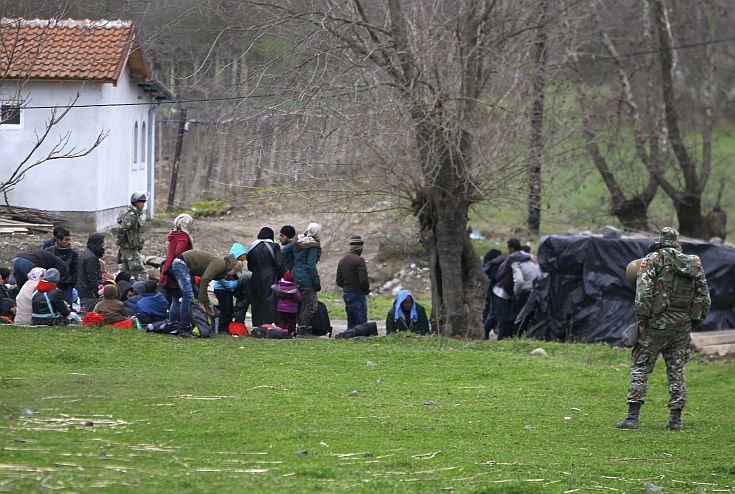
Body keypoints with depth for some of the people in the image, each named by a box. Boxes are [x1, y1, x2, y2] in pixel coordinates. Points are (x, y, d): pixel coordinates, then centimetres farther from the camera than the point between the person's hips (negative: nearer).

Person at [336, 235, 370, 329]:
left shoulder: (342, 261, 10)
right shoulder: (359, 260, -15)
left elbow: (339, 282, 13)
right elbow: (363, 280, -20)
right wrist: (367, 289, -2)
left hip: (346, 294, 8)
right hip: (358, 295, -8)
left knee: (351, 322, 14)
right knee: (361, 323, -5)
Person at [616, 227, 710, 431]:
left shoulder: (653, 260, -4)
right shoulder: (694, 264, 11)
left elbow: (643, 292, -14)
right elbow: (705, 298, 11)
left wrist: (641, 320, -10)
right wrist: (695, 322, 18)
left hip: (657, 323, -4)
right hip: (682, 326, 4)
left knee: (640, 368, 1)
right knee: (677, 371, 11)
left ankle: (632, 417, -6)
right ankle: (676, 419, 9)